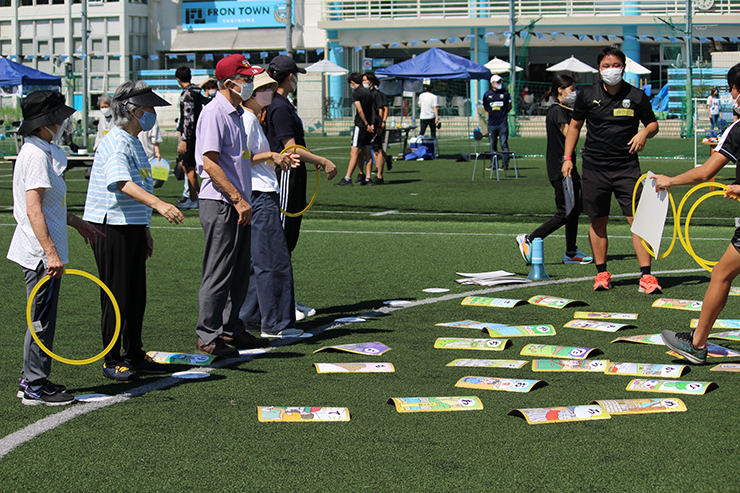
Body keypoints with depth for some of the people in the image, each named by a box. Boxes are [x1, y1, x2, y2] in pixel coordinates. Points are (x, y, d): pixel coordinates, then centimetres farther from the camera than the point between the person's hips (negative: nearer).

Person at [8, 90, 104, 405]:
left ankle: (31, 380, 25)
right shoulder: (37, 154, -17)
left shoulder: (42, 150, 15)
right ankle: (35, 388, 4)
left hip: (40, 251, 11)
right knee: (42, 320, -3)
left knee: (42, 318, 17)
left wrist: (76, 223, 34)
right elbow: (33, 210, -24)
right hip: (41, 252, -11)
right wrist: (51, 252, -29)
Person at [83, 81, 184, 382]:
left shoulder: (134, 142, 17)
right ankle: (112, 362, 4)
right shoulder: (115, 143, -15)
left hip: (133, 226, 10)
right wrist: (158, 204, -46)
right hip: (111, 228, -10)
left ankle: (134, 355, 24)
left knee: (136, 295, 13)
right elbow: (123, 183, -32)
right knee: (117, 297, -4)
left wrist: (145, 231, 29)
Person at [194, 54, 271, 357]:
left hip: (238, 206, 10)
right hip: (220, 205, -10)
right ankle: (207, 336, 3)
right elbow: (210, 164, -20)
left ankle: (231, 330, 24)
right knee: (218, 273, -4)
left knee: (239, 272, 14)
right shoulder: (214, 113, -14)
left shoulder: (236, 113, 16)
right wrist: (238, 200, -21)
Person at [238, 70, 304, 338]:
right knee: (274, 260, -8)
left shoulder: (254, 119, 20)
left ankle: (248, 315, 21)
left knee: (258, 259, 15)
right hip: (259, 196, -11)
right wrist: (271, 156, -13)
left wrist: (278, 159, 14)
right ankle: (275, 323, -5)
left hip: (264, 195, 11)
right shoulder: (246, 119, -12)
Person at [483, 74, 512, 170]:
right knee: (492, 145, 7)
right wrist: (493, 112, 10)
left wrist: (503, 113, 7)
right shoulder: (487, 94, 5)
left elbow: (509, 106, 13)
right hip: (492, 123, 2)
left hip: (503, 123, -2)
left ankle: (505, 163, -1)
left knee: (504, 144, -4)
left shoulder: (505, 94, 3)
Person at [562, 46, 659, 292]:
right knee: (598, 222, 6)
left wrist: (644, 133, -11)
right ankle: (601, 273, 19)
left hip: (627, 166, -1)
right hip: (594, 167, 1)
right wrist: (567, 157, 8)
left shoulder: (636, 96, 0)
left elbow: (653, 124, 12)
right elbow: (574, 125, 15)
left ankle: (646, 276, -7)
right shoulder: (587, 95, 3)